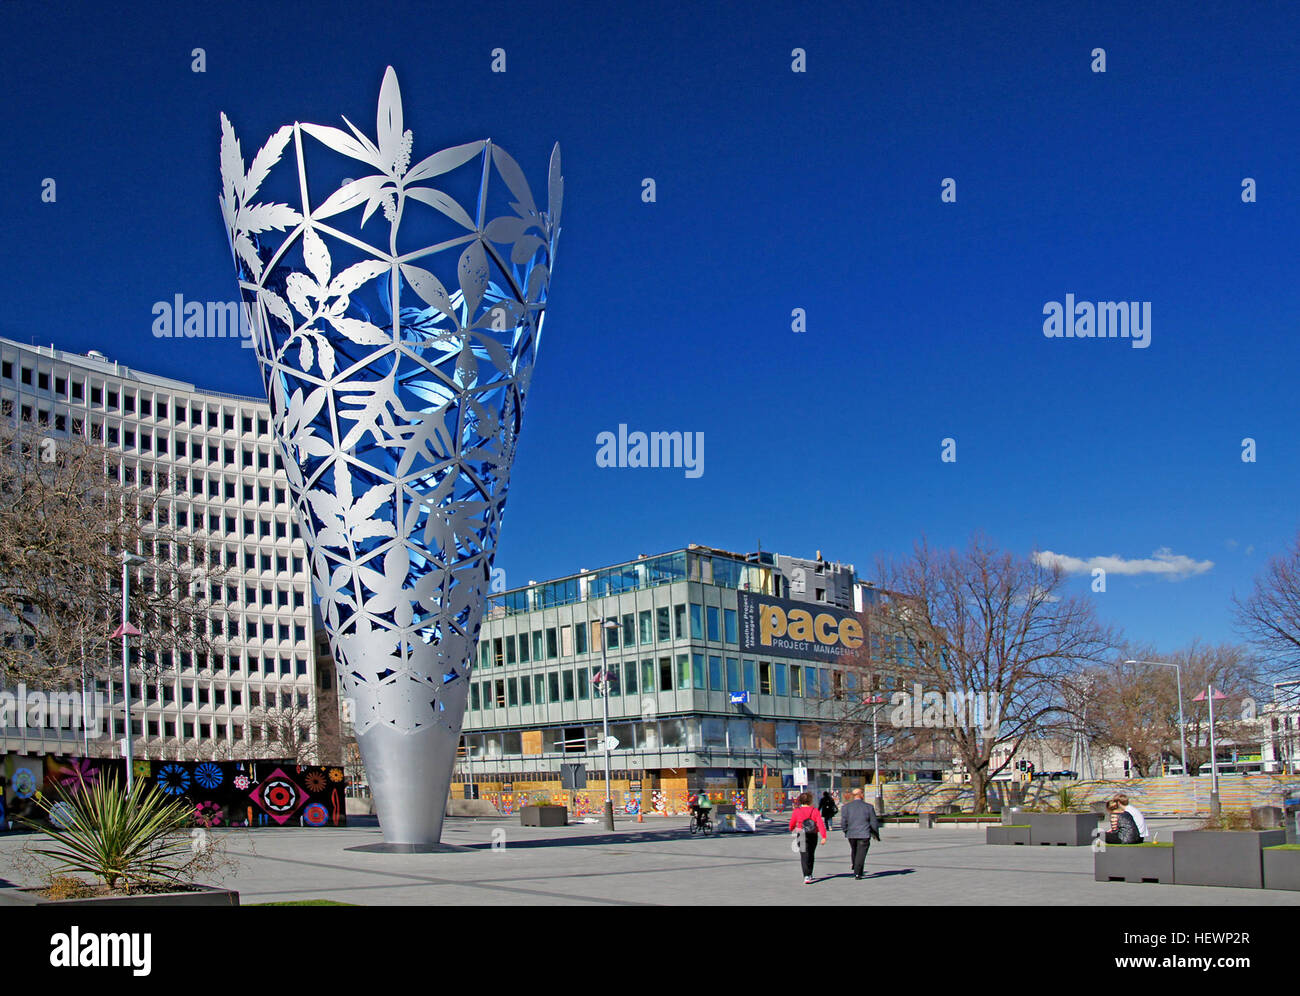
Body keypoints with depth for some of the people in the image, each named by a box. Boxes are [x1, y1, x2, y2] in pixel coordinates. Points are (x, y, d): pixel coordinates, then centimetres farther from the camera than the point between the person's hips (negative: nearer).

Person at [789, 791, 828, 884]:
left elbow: (791, 825, 3)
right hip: (813, 836, 2)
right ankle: (809, 875, 34)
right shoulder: (814, 810, -4)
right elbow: (820, 823, -13)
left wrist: (792, 829, 27)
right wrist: (824, 837, -15)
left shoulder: (797, 811, -6)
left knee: (804, 856, -3)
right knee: (811, 855, 21)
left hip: (802, 837, -2)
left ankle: (806, 876, -20)